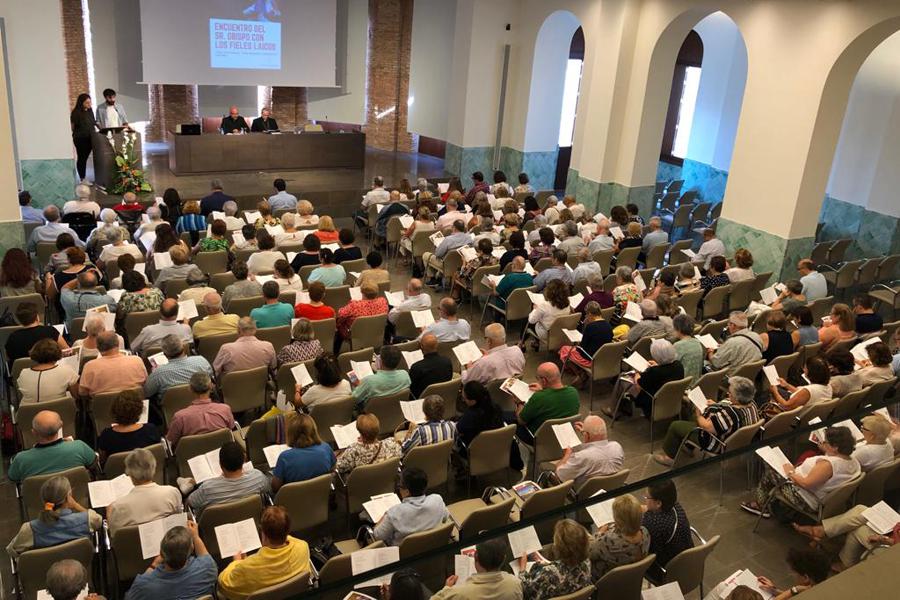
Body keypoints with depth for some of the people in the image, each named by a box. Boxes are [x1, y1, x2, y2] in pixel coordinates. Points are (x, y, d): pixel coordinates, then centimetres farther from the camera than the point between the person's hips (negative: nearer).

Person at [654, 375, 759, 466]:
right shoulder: (752, 404, -12)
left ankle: (669, 457, 25)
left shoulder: (731, 413, -38)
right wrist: (716, 404, 5)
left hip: (716, 445, -9)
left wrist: (698, 415, -15)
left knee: (675, 426, 6)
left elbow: (707, 427, -31)